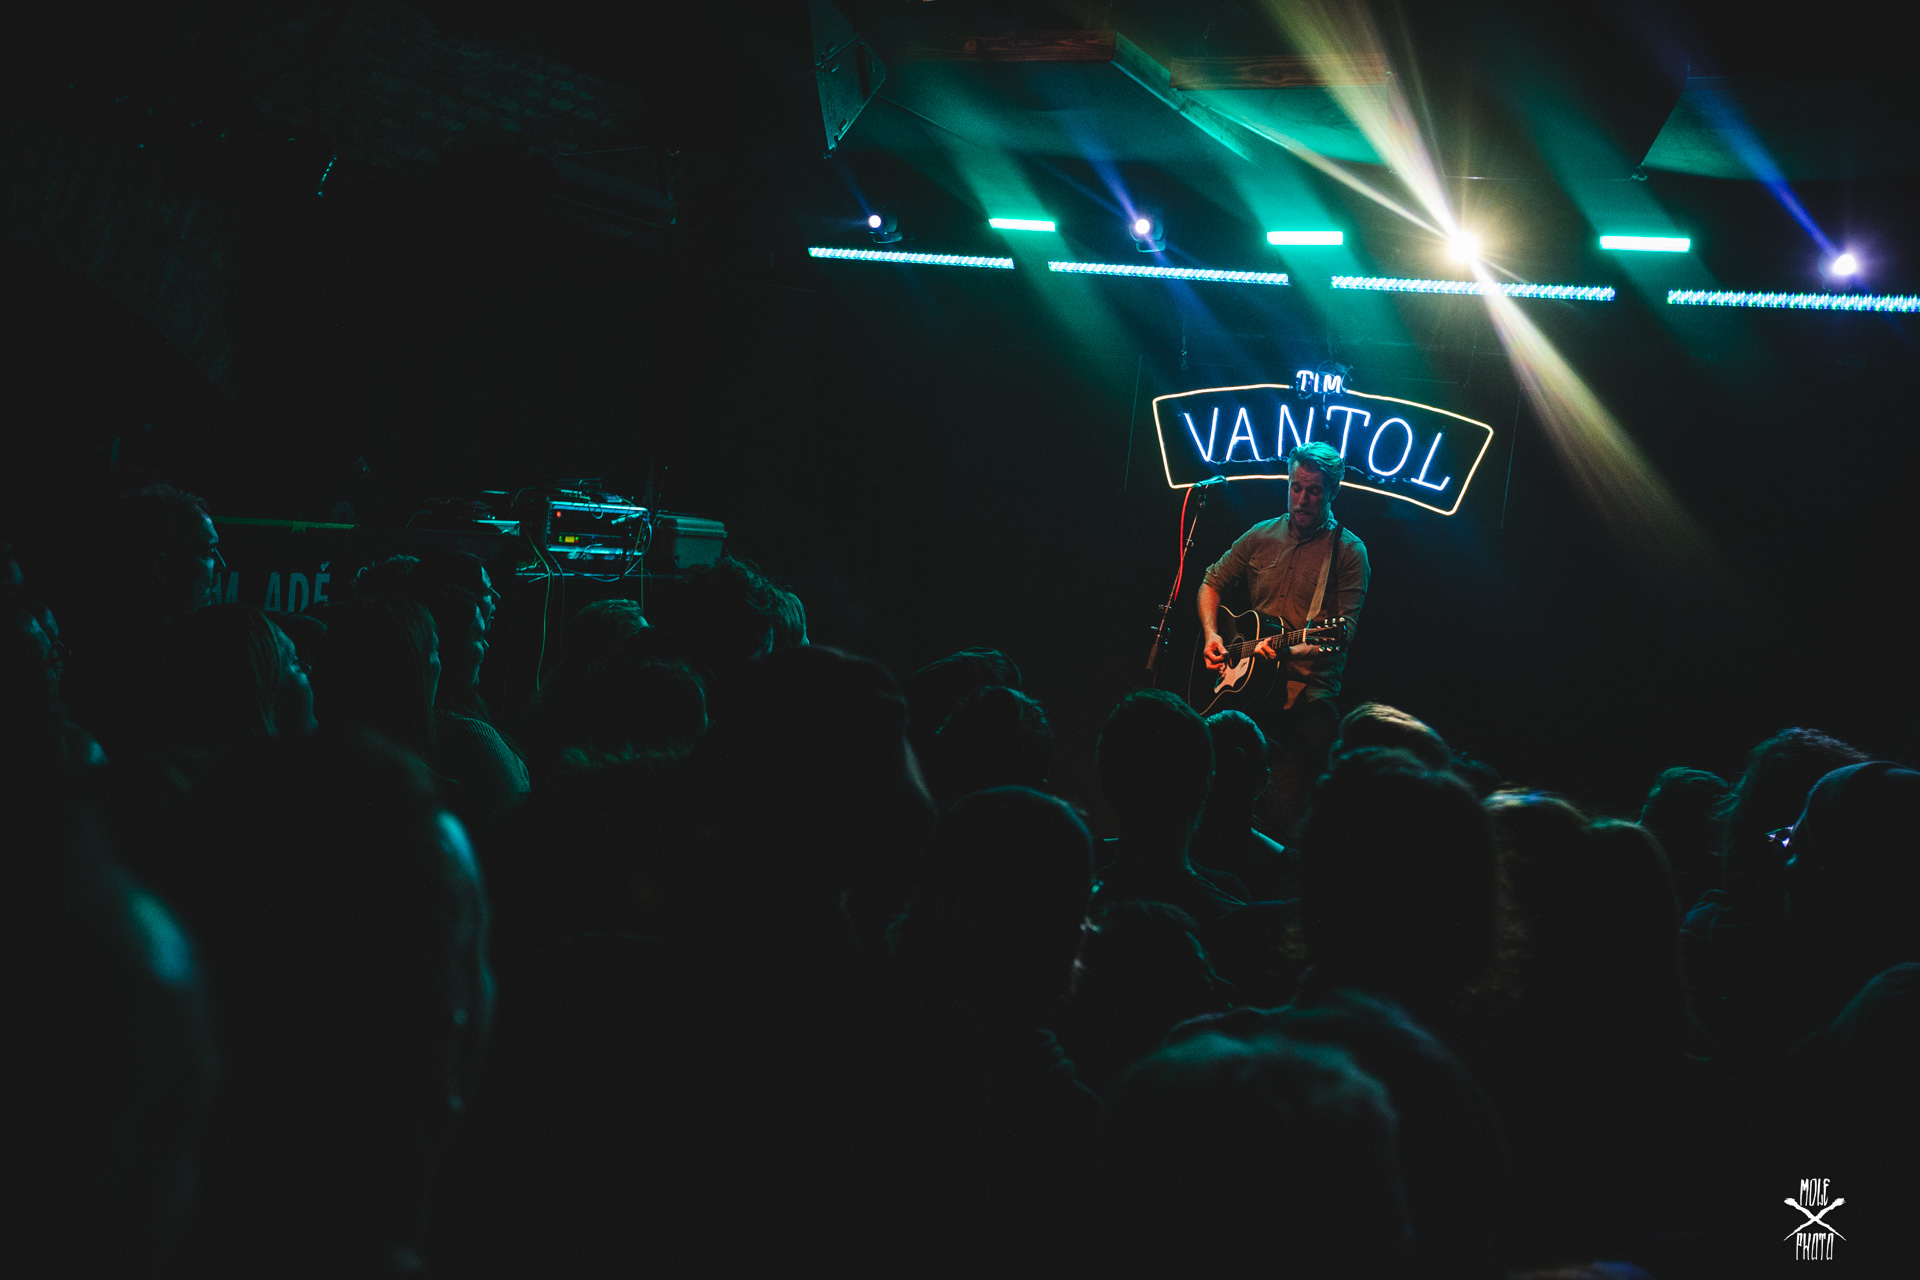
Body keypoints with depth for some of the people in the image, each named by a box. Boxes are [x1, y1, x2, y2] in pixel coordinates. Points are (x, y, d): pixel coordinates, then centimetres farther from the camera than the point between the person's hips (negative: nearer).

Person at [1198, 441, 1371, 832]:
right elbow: (1213, 582, 23)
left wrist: (1291, 651, -23)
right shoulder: (1260, 537, 12)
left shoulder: (1348, 551, -1)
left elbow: (1345, 628, -9)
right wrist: (1211, 634, 6)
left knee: (1289, 811, -15)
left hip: (1311, 694, -4)